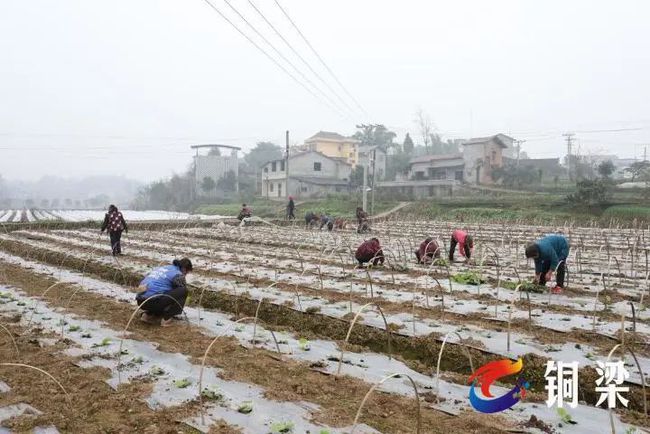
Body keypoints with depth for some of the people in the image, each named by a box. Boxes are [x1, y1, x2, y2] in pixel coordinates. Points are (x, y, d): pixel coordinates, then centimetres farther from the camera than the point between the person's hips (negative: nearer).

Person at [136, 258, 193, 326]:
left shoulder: (160, 268, 24)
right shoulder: (178, 274, 2)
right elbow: (183, 292, 8)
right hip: (153, 302, -9)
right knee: (183, 291, -4)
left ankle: (148, 314, 15)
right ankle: (166, 318, -3)